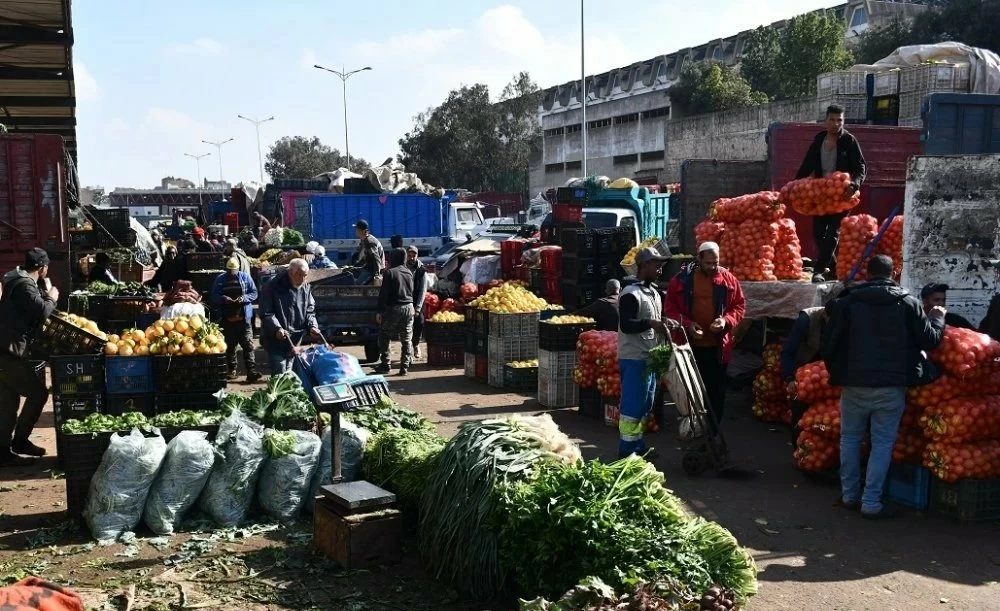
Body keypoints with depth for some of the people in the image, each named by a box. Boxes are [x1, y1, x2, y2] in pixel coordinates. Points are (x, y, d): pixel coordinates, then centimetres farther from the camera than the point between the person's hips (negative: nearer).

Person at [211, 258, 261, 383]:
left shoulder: (245, 277, 2)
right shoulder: (220, 279, 5)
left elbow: (254, 293, 3)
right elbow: (214, 297, 5)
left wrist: (244, 298, -16)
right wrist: (223, 299, -15)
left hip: (243, 317, -2)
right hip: (227, 318, 2)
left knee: (248, 345, -8)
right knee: (230, 345, 11)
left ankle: (251, 372, -13)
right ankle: (232, 370, 22)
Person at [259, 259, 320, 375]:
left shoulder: (306, 288, 3)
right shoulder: (272, 286, -14)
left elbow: (309, 311, 10)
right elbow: (266, 313, -14)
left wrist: (312, 326, -9)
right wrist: (277, 328, -28)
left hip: (295, 340, 6)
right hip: (276, 340, -6)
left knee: (288, 373, 17)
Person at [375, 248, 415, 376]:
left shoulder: (390, 272, -10)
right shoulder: (409, 273, 7)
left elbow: (383, 294, -12)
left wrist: (380, 311, -9)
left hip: (393, 308, -5)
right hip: (408, 308, 5)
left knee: (384, 337, 9)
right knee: (407, 339, 8)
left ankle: (385, 365, 6)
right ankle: (404, 367, 5)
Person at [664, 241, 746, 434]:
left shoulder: (728, 279, 0)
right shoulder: (682, 279, -3)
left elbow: (740, 305, 6)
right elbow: (670, 308, 0)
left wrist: (727, 320, -13)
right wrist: (686, 324, -15)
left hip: (718, 346, 1)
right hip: (690, 345, 0)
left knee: (716, 391, 7)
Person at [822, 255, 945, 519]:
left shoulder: (847, 302, -1)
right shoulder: (908, 303, -2)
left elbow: (829, 344, -1)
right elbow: (930, 340, 3)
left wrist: (836, 373, 17)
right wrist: (938, 318, 23)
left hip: (855, 384, 1)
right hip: (892, 386, -1)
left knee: (850, 439, 15)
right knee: (882, 444, 5)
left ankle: (849, 496, 21)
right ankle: (871, 503, 3)